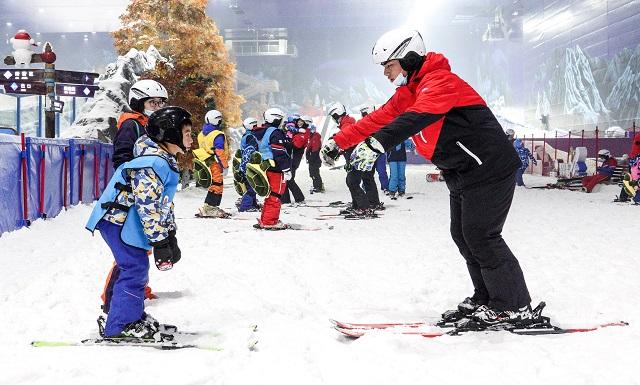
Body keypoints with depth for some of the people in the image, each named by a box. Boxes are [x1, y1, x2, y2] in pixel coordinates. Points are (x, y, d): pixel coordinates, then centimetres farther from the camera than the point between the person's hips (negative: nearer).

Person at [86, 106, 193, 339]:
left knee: (138, 268, 16)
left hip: (126, 221, 11)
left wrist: (170, 237, 20)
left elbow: (164, 203, 20)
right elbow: (149, 206, -26)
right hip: (118, 221, -11)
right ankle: (119, 327, -7)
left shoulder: (165, 162, 13)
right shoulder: (153, 165, -23)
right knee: (135, 268, -12)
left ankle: (134, 318, 28)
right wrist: (160, 243, -25)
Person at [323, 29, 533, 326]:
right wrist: (339, 140, 12)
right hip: (462, 174, 10)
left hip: (490, 168, -10)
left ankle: (515, 307, -2)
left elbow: (418, 116, -37)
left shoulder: (440, 81, -20)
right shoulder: (406, 93, 12)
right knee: (463, 235, 10)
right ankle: (487, 298, 19)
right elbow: (378, 119, 16)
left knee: (481, 237, -10)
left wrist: (377, 144, -48)